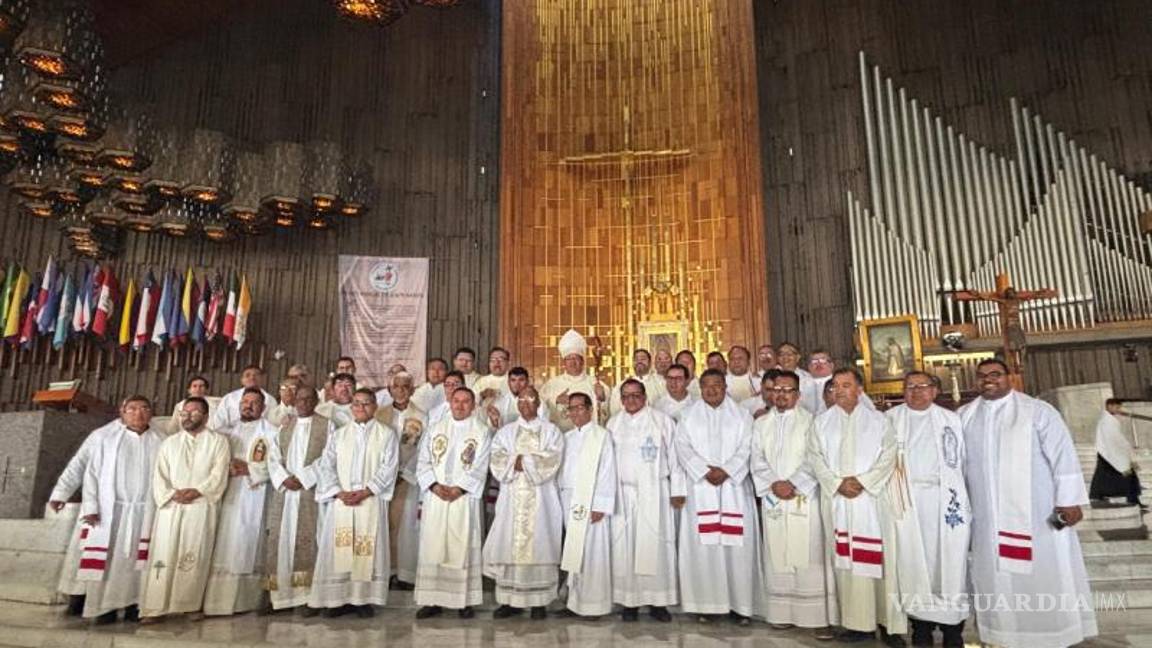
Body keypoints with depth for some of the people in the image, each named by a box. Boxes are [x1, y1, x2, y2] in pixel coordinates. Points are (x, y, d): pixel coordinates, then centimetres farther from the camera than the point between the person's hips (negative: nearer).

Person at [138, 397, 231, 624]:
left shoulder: (218, 441, 7)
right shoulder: (169, 443, 16)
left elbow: (219, 474, -3)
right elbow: (159, 475, 8)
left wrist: (197, 491, -15)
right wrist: (171, 494, -9)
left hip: (202, 508, -2)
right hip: (171, 507, 2)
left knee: (197, 558, -1)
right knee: (164, 555, -2)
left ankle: (192, 604, 8)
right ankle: (156, 608, 2)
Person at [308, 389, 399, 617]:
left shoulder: (387, 434, 4)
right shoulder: (338, 434, 13)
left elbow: (389, 468, -4)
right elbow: (326, 466, 5)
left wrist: (365, 492, -14)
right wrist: (339, 492, -9)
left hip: (371, 501, -2)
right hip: (341, 501, 3)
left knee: (369, 550, -2)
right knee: (338, 549, 2)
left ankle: (365, 598, 7)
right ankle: (339, 598, 11)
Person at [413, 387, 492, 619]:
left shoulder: (481, 431, 3)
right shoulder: (435, 429, 12)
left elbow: (479, 467, -4)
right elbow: (423, 462, 6)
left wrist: (458, 489, -14)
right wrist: (435, 486, -9)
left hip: (465, 499, -3)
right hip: (435, 498, 3)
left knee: (463, 548, -1)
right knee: (432, 547, 3)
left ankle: (465, 600, 8)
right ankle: (433, 599, 12)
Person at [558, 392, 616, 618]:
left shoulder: (602, 435, -4)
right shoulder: (567, 437, 15)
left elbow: (607, 472, -9)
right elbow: (561, 470, 16)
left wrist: (601, 505, -14)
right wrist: (561, 499, 7)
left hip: (590, 502, -5)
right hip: (569, 501, 5)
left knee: (592, 552, -4)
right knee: (572, 551, 7)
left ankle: (593, 603, 6)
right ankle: (574, 600, 17)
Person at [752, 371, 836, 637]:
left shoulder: (810, 421, 1)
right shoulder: (761, 423, 13)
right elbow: (758, 460, 6)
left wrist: (793, 484, -14)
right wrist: (773, 484, -8)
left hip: (804, 498, -3)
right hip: (772, 499, 3)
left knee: (809, 558, -4)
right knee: (777, 558, 5)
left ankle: (819, 616, 2)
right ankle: (782, 613, 13)